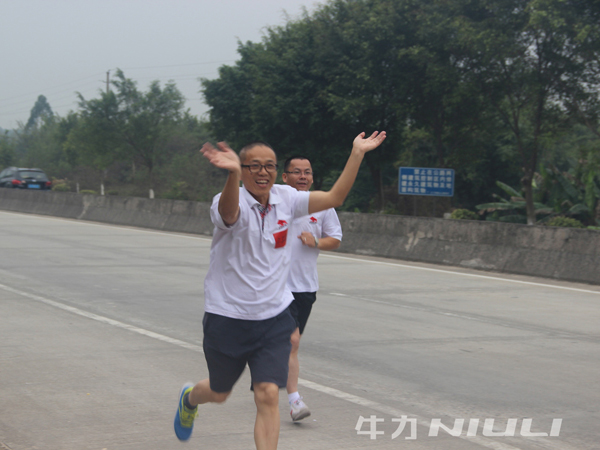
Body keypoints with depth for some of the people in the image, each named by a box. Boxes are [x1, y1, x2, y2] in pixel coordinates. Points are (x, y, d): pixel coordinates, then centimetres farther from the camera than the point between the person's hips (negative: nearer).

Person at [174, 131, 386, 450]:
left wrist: (357, 153, -7)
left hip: (274, 318, 3)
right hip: (227, 317, -2)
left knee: (268, 394, -11)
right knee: (219, 393, 19)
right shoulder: (227, 203, -18)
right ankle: (189, 398, 56)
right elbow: (229, 213, -43)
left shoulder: (285, 199, -1)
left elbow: (334, 197, 0)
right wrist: (233, 172, -64)